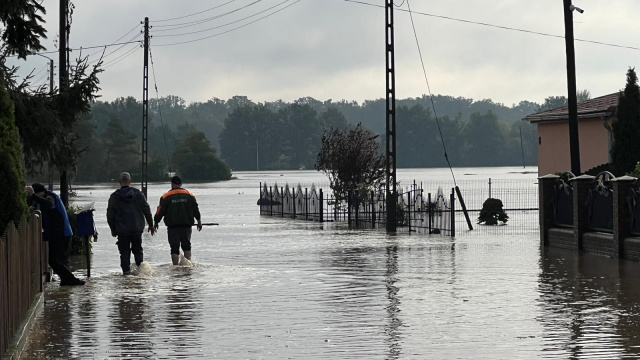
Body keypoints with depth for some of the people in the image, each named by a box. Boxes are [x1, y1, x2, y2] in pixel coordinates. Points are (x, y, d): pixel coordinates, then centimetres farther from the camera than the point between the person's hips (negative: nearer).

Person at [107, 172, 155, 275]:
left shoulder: (114, 197, -2)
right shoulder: (138, 193, 1)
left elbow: (110, 215, 2)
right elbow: (147, 210, 4)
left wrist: (113, 229, 12)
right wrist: (151, 225, 12)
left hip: (122, 229, -1)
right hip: (137, 228, 1)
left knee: (124, 252, 4)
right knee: (137, 249, 13)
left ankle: (126, 270, -3)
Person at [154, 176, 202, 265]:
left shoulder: (166, 196, -3)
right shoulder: (189, 195, 5)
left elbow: (160, 211, -2)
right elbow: (195, 210, 11)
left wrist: (156, 222, 10)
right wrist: (199, 221, 22)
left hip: (172, 226, -2)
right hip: (186, 225, 2)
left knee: (174, 248, 0)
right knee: (186, 245, 12)